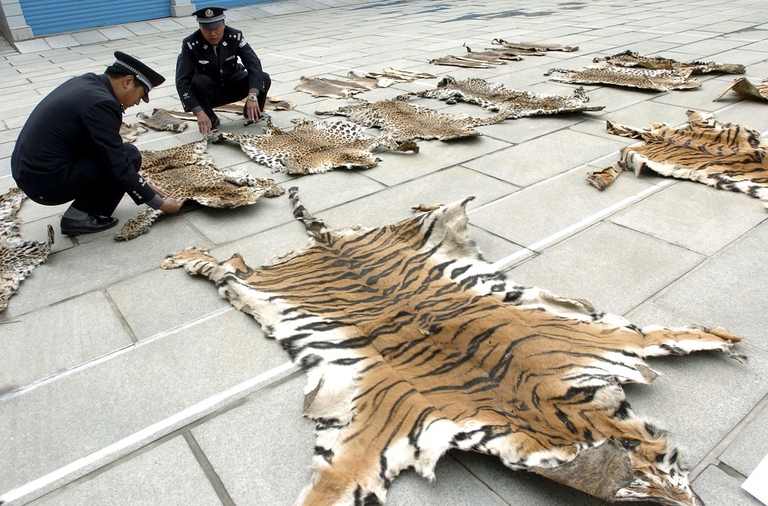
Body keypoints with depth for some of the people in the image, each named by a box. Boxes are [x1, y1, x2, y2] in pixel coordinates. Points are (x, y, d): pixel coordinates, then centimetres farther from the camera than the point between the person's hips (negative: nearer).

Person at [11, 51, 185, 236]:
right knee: (130, 156, -9)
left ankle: (82, 209, 15)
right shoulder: (100, 103, -20)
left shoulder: (86, 82, 7)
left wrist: (142, 184, 16)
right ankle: (79, 217, -3)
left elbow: (112, 152, 15)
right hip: (48, 183, -9)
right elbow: (119, 166, -17)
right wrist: (159, 203, -9)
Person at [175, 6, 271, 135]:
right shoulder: (190, 45, -22)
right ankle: (210, 119, -10)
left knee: (264, 78, -23)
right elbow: (182, 82, -27)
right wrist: (199, 113, -40)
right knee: (200, 82, -35)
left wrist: (252, 96, -45)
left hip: (233, 87, 1)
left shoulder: (235, 36, -18)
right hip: (209, 92, -1)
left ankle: (252, 112, 4)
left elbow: (254, 64, -29)